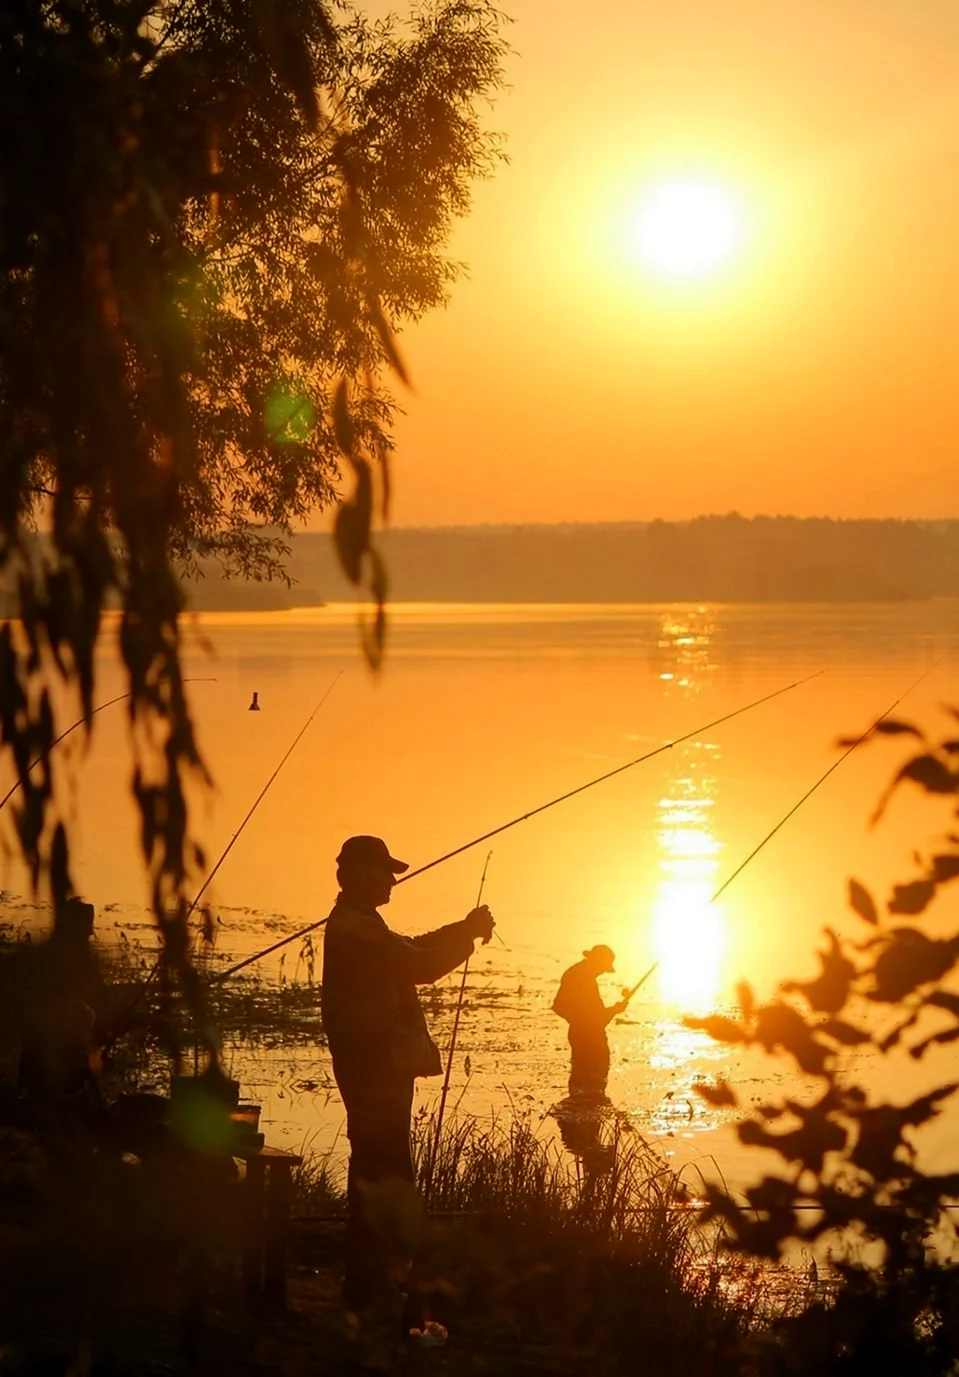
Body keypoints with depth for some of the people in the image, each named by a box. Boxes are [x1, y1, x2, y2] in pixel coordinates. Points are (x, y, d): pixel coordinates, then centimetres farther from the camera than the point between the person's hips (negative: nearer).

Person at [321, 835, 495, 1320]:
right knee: (382, 1174, -10)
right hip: (375, 1067, -11)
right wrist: (468, 933, -10)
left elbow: (409, 953, 24)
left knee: (377, 1170, 15)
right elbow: (419, 966, -23)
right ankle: (366, 1295, -9)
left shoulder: (357, 924, 18)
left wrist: (463, 930, 12)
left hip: (377, 1066, 11)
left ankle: (366, 1290, 21)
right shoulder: (355, 929, -17)